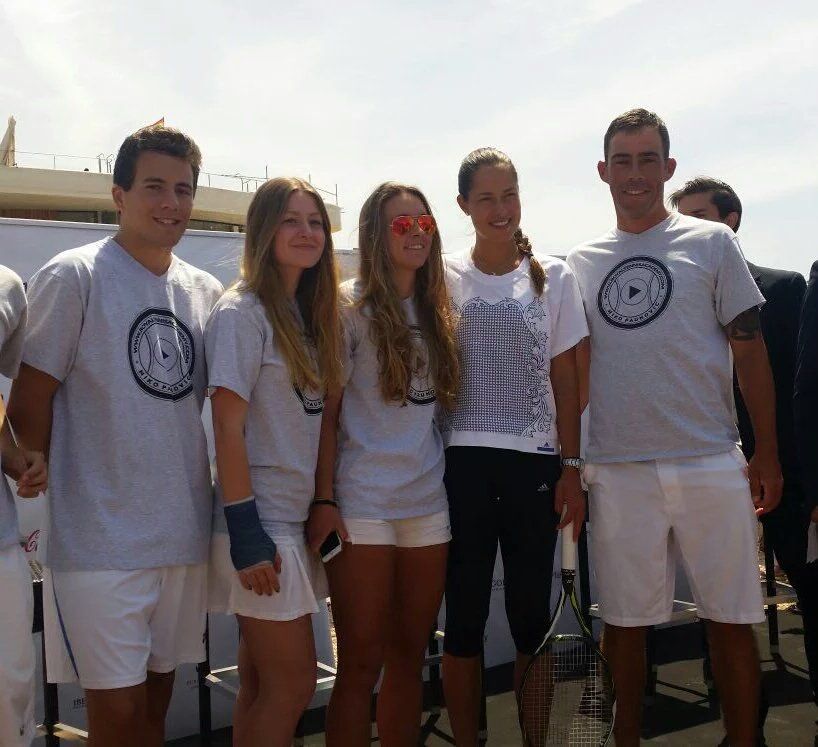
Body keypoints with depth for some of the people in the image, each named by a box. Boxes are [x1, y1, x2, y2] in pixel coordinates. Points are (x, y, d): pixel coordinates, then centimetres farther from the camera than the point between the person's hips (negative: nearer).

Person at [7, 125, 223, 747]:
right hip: (99, 541, -5)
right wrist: (41, 483, -7)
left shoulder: (207, 291, 9)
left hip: (184, 534, 5)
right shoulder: (73, 276, -8)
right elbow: (29, 404, -8)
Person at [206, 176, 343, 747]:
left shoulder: (310, 315, 13)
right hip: (263, 524, -7)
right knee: (294, 684, -2)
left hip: (300, 517, 7)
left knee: (265, 687, 14)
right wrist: (245, 532, -19)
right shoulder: (241, 313, -10)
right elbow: (228, 427, -15)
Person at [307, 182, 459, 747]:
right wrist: (323, 501, -14)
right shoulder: (350, 305, -3)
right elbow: (326, 412, -7)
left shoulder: (437, 311, 13)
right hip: (363, 505, -5)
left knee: (409, 656, 12)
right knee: (361, 663, 0)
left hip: (428, 503, 5)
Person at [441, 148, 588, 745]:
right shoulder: (445, 277, 5)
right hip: (462, 461, 0)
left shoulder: (554, 277, 6)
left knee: (531, 616, 5)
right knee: (465, 617, 4)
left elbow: (565, 379, 5)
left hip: (535, 462, 1)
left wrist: (572, 467, -1)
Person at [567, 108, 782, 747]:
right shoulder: (581, 262, 10)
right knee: (624, 619, 9)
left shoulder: (711, 243, 5)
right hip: (618, 469, 2)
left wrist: (768, 454, 1)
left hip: (711, 465, -1)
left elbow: (750, 349, 4)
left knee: (731, 619, 6)